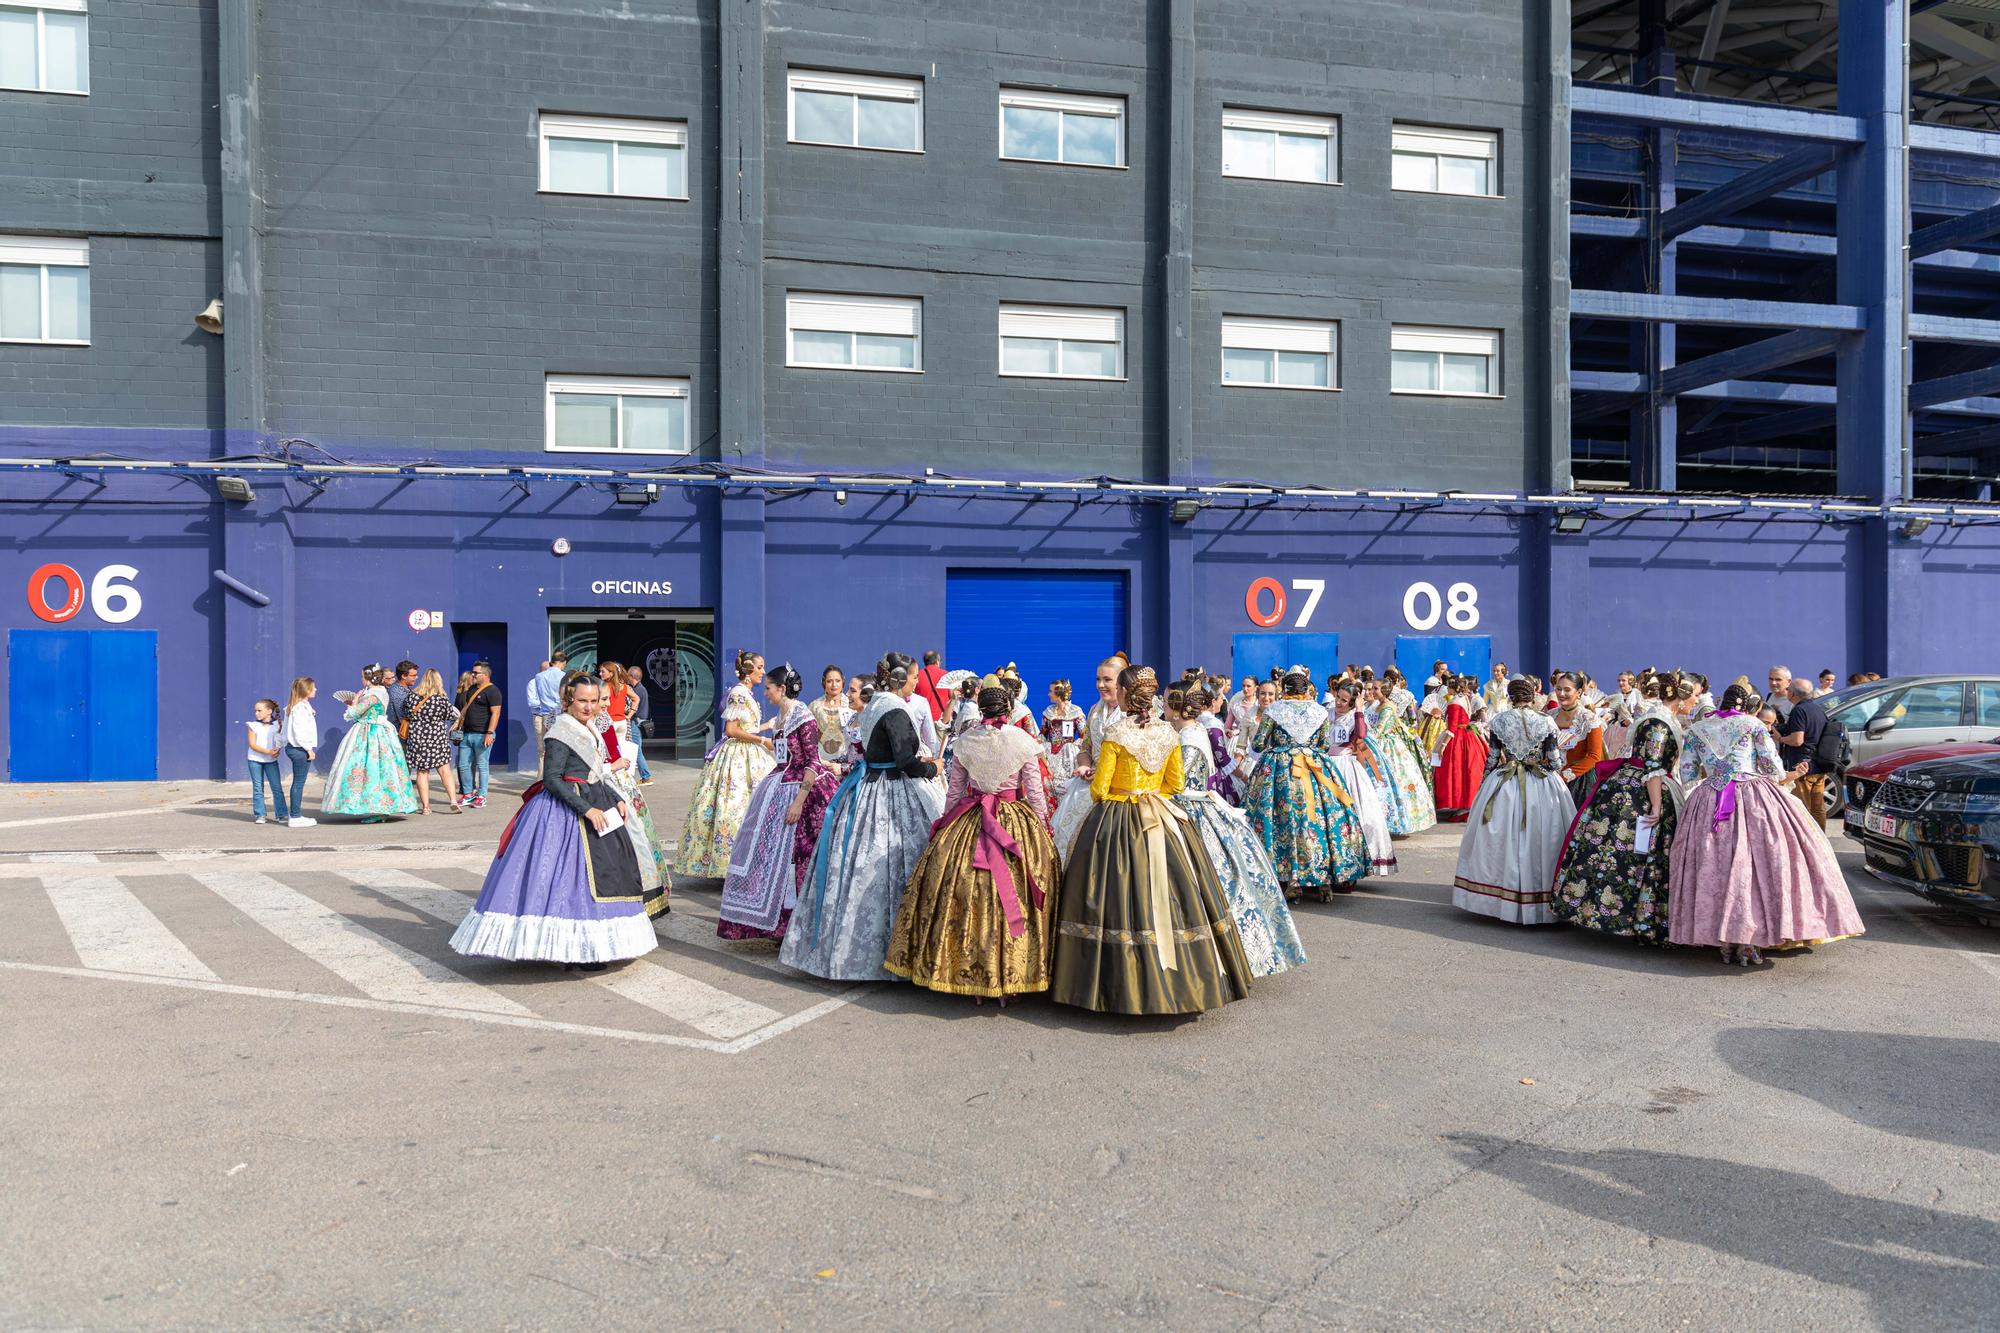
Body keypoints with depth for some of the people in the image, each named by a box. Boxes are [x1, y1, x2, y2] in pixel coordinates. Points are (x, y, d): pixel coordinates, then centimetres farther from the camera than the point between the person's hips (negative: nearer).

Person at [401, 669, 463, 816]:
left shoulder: (411, 696, -3)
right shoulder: (441, 700, -11)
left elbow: (405, 714, 11)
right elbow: (454, 716, 0)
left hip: (416, 739, 2)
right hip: (437, 739, -2)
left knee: (421, 772, 9)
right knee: (445, 771, 5)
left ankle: (425, 806, 9)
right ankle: (453, 800, -6)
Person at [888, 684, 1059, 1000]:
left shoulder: (964, 742, 0)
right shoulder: (1024, 742, -6)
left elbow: (953, 791, 6)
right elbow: (1036, 793, -3)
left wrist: (947, 824, 17)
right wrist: (1042, 831, 7)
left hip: (968, 823, 2)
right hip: (1017, 824, -1)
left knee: (963, 896, 8)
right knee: (1011, 900, 4)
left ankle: (966, 973, 14)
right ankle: (1007, 976, 8)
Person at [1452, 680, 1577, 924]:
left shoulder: (1499, 721, -3)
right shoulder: (1546, 722, -4)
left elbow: (1492, 757, 1)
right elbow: (1555, 761, -2)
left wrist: (1483, 782, 14)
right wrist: (1557, 778, 17)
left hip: (1504, 787, 0)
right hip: (1543, 789, 0)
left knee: (1504, 840, 8)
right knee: (1539, 841, 6)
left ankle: (1505, 902, 14)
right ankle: (1542, 904, 10)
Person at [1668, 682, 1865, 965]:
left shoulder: (1695, 730, 12)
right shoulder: (1753, 725, 5)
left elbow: (1687, 777, 11)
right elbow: (1774, 769, 2)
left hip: (1709, 803, 3)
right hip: (1754, 802, -2)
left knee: (1714, 868, 4)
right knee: (1756, 864, -1)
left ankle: (1724, 942, 3)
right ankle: (1748, 943, -6)